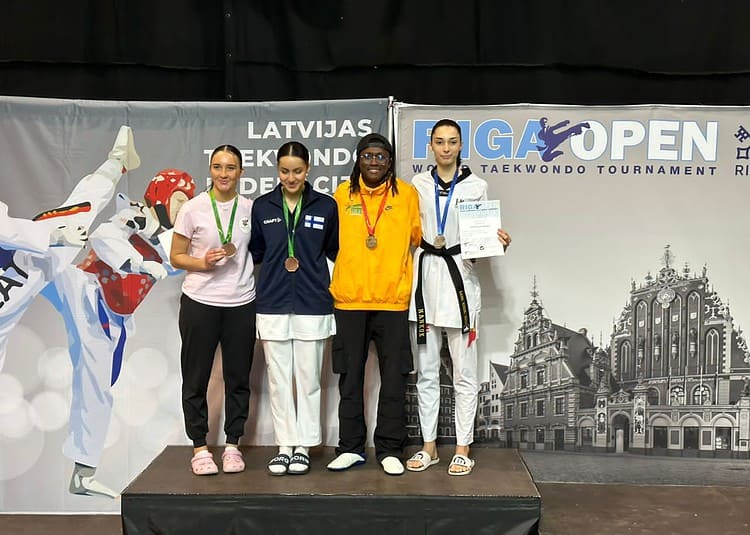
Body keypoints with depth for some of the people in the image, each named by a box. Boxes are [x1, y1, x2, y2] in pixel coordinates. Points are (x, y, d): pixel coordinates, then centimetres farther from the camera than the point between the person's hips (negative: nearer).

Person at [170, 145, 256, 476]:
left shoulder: (251, 209, 4)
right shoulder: (193, 208, -3)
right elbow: (176, 257, 0)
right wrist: (203, 263, -17)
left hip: (241, 304, 2)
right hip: (200, 303, -2)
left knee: (238, 377, 8)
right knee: (196, 377, 5)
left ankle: (232, 445, 21)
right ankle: (199, 448, 18)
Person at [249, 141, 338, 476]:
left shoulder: (326, 206, 1)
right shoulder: (262, 206, 5)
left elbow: (335, 250, 9)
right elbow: (254, 252, 10)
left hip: (312, 305, -1)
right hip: (272, 305, 1)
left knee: (308, 379, 5)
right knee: (278, 380, 6)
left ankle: (304, 446, 17)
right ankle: (285, 446, 18)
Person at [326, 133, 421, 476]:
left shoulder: (406, 194, 2)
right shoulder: (342, 194, 5)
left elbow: (417, 238, 8)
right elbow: (331, 241, 13)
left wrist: (396, 267, 0)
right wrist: (346, 272, 7)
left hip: (393, 299, -1)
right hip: (349, 298, 1)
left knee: (394, 377, 5)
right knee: (350, 376, 9)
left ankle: (389, 449, 17)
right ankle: (350, 447, 21)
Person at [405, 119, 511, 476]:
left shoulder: (475, 186, 2)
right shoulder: (418, 185, 8)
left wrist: (499, 243, -14)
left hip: (459, 275, -2)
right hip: (423, 275, 3)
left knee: (464, 372, 0)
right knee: (426, 370, 8)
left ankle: (463, 449, 10)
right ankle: (429, 446, 19)